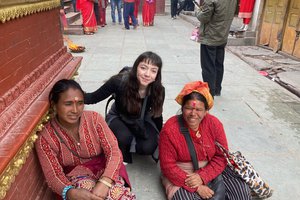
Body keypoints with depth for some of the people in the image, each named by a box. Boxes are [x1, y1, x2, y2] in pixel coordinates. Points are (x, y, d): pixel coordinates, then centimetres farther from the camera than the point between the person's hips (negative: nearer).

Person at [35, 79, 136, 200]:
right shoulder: (45, 138, -14)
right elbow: (53, 176, -13)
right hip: (74, 177, 0)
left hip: (104, 169, 0)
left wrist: (104, 183, -33)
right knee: (85, 186, -34)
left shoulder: (94, 118, -13)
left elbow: (114, 152, -16)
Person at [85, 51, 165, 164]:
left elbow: (157, 115, -5)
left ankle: (126, 145, 9)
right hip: (119, 118, -1)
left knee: (148, 148, -24)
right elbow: (94, 97, -20)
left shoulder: (159, 90, -23)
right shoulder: (120, 81, -30)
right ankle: (123, 158, 1)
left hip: (142, 122, 2)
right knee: (124, 138, -34)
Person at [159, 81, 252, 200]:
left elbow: (222, 157, -5)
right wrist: (196, 187, -20)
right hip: (181, 175, -2)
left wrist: (202, 176, -20)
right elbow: (168, 166, -16)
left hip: (210, 171, 3)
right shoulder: (169, 129, -18)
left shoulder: (214, 124, -8)